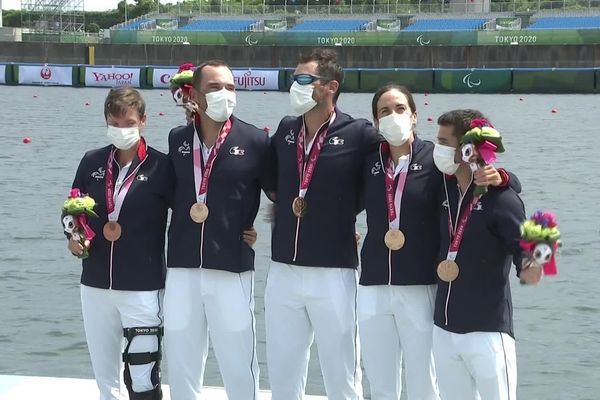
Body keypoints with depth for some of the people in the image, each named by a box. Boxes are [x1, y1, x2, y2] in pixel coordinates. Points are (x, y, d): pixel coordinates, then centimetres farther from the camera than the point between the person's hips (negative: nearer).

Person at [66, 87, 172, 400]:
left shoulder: (161, 166, -6)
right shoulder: (92, 162, 5)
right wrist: (74, 238, -3)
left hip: (143, 287, -4)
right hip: (95, 284, 5)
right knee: (103, 374, 15)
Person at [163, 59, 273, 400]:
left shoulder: (255, 141, -5)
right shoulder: (177, 140, 6)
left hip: (232, 269, -3)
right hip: (182, 269, 4)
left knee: (239, 366, 3)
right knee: (181, 367, 13)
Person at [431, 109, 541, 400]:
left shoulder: (500, 197, -14)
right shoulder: (446, 190, 6)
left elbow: (525, 252, -19)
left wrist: (530, 269, -37)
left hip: (487, 331, -7)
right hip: (443, 329, 7)